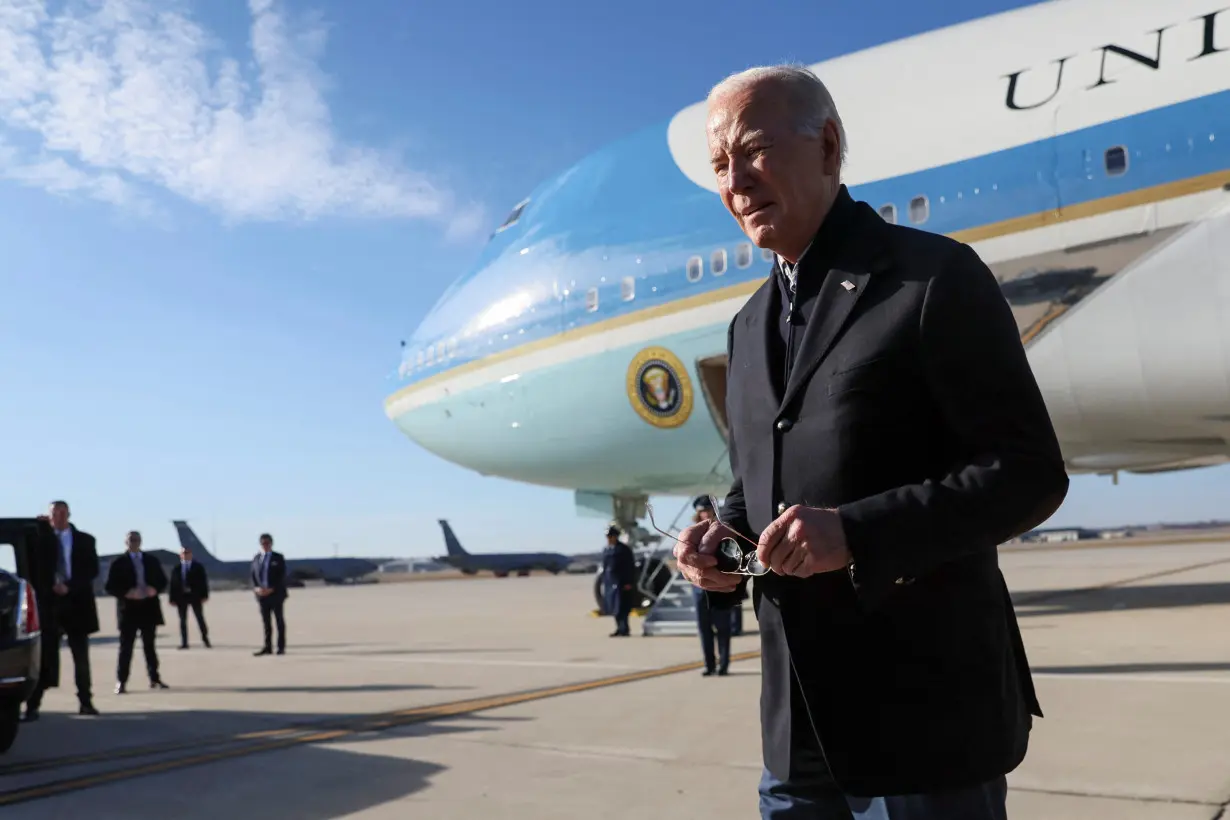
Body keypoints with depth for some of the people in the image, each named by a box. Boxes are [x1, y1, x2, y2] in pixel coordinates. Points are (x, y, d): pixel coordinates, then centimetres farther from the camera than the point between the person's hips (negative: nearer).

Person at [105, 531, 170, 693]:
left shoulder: (152, 561, 11)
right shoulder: (118, 563, 0)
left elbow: (162, 580, 12)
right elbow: (110, 587, -4)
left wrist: (154, 589, -8)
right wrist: (126, 593, -20)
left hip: (149, 608, 3)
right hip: (128, 609, -3)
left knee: (149, 645, 11)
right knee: (126, 647, -4)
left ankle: (154, 679, 18)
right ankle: (121, 682, -2)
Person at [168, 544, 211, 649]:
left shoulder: (198, 567, 5)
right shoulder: (176, 569, 6)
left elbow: (203, 582, 2)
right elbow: (172, 584, 4)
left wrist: (204, 596, -7)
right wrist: (172, 598, -3)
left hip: (195, 596, -1)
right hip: (181, 596, 1)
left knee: (200, 618, 2)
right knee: (183, 620, 3)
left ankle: (205, 639, 15)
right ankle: (184, 643, 6)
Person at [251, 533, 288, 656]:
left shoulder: (278, 558, 0)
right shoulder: (256, 558, 10)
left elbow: (282, 576, -6)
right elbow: (253, 575, 8)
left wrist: (271, 589, -16)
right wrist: (256, 588, -10)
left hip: (276, 594, -3)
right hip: (262, 594, 3)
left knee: (279, 621, 3)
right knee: (266, 622, 5)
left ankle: (281, 647, 6)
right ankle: (267, 647, 8)